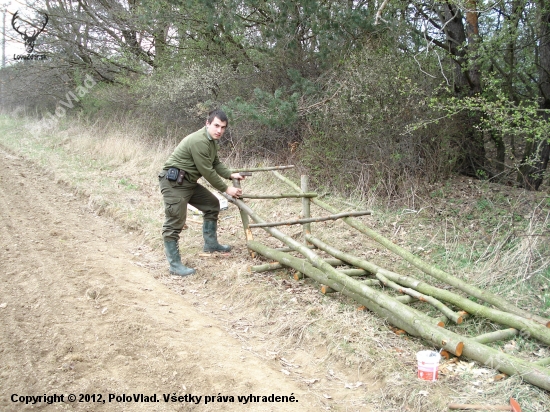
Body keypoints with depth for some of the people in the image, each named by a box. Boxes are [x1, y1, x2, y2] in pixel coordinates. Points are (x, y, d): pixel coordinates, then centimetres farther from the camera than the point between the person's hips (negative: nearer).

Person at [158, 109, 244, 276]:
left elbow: (216, 163, 20)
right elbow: (207, 171, -19)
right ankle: (175, 265, -6)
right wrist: (226, 189, -10)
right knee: (175, 222, -10)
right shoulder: (199, 141, -23)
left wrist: (231, 175, 5)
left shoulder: (212, 140, 10)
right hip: (173, 182, -11)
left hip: (189, 182, 11)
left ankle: (211, 243, 30)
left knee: (212, 205, 18)